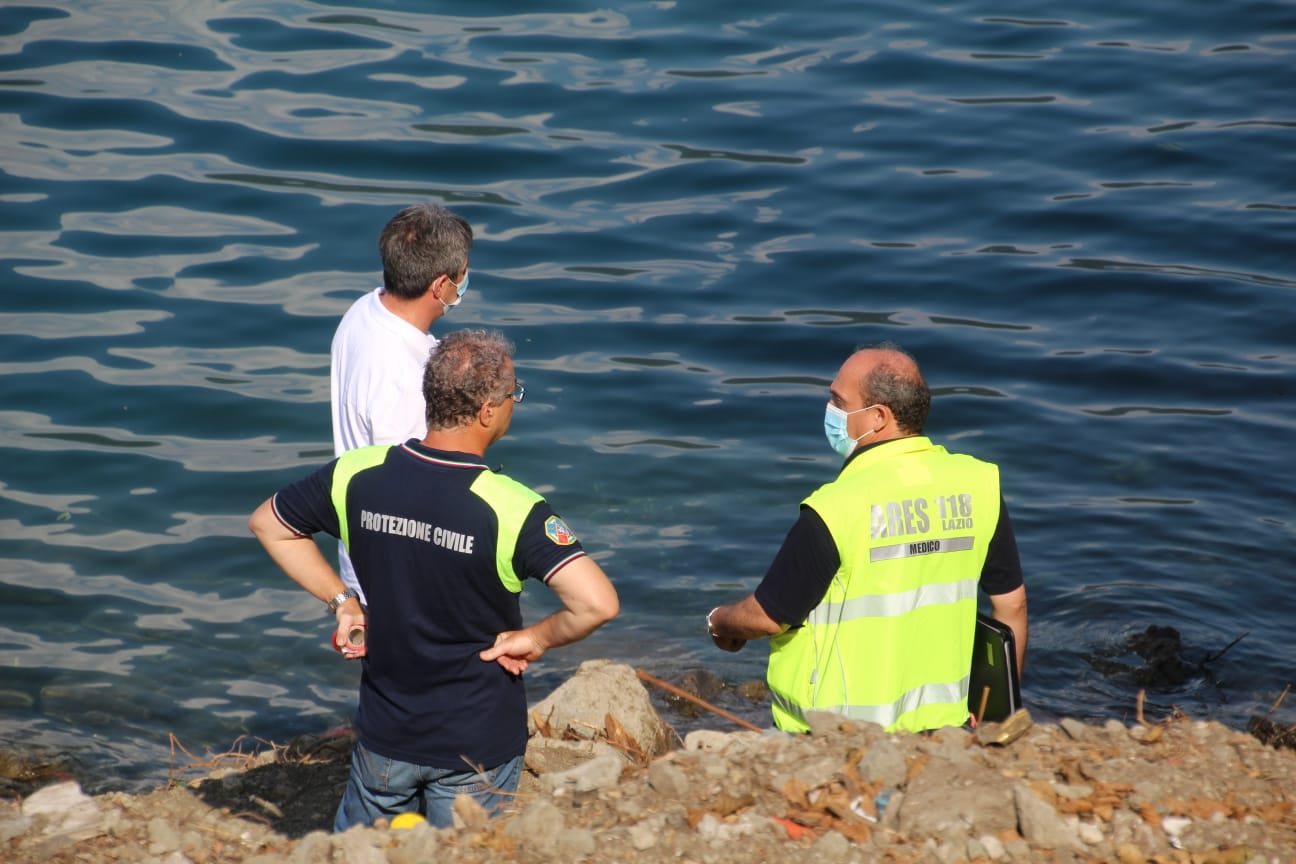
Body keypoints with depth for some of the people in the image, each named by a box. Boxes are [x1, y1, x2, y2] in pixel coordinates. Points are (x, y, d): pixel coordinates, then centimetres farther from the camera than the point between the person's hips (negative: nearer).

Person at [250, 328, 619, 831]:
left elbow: (267, 525, 6)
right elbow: (597, 604, -33)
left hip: (384, 735, 3)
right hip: (477, 748, -3)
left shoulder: (357, 475, -11)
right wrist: (538, 638, -14)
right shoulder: (510, 508, -24)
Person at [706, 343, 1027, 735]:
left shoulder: (836, 508, -19)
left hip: (836, 740, -5)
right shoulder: (978, 485, -3)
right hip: (944, 724, 5)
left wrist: (719, 622, 12)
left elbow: (768, 617, -10)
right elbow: (1011, 603, 7)